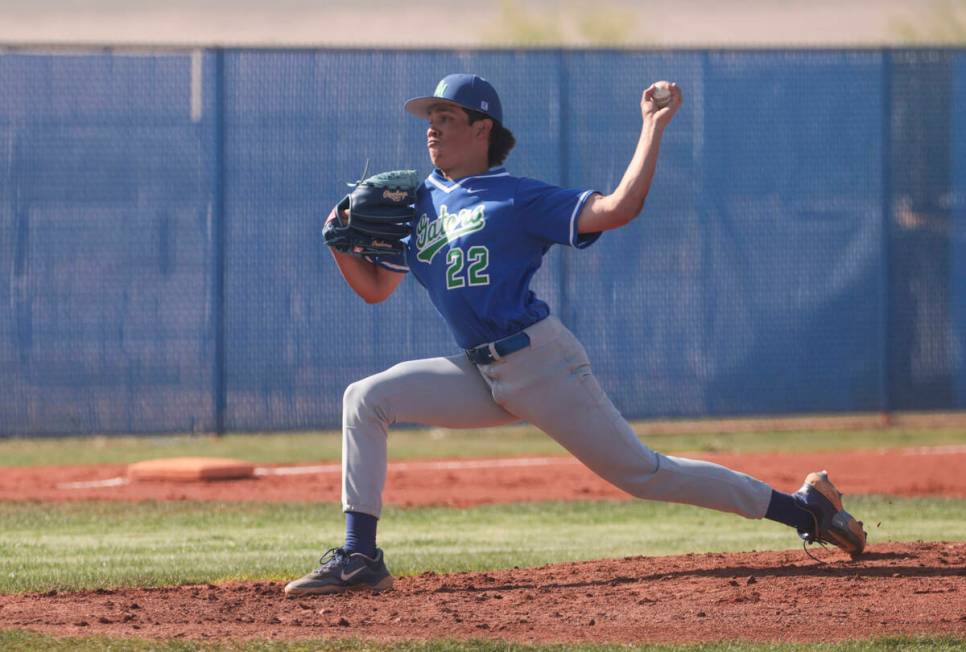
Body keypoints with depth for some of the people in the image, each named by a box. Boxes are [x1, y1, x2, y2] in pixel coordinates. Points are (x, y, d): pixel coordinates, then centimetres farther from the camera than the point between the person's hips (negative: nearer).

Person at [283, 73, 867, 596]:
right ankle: (360, 559, -9)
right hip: (482, 377, 6)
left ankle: (803, 507, 6)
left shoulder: (519, 199, -4)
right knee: (366, 399, -8)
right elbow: (375, 288, 17)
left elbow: (617, 208, -14)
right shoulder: (419, 207, 14)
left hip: (543, 363, -6)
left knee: (642, 473, -4)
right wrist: (341, 244, -1)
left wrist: (653, 128, -15)